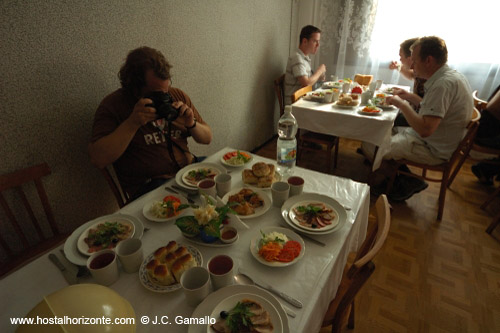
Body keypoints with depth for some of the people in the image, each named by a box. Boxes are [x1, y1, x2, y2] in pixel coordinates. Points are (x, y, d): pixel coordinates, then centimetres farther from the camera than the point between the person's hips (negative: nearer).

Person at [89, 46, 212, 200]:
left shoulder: (178, 95, 9)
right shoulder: (112, 105, -3)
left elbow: (207, 138, 13)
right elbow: (98, 159, -14)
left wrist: (191, 124, -9)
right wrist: (132, 123, -21)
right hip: (148, 186, -5)